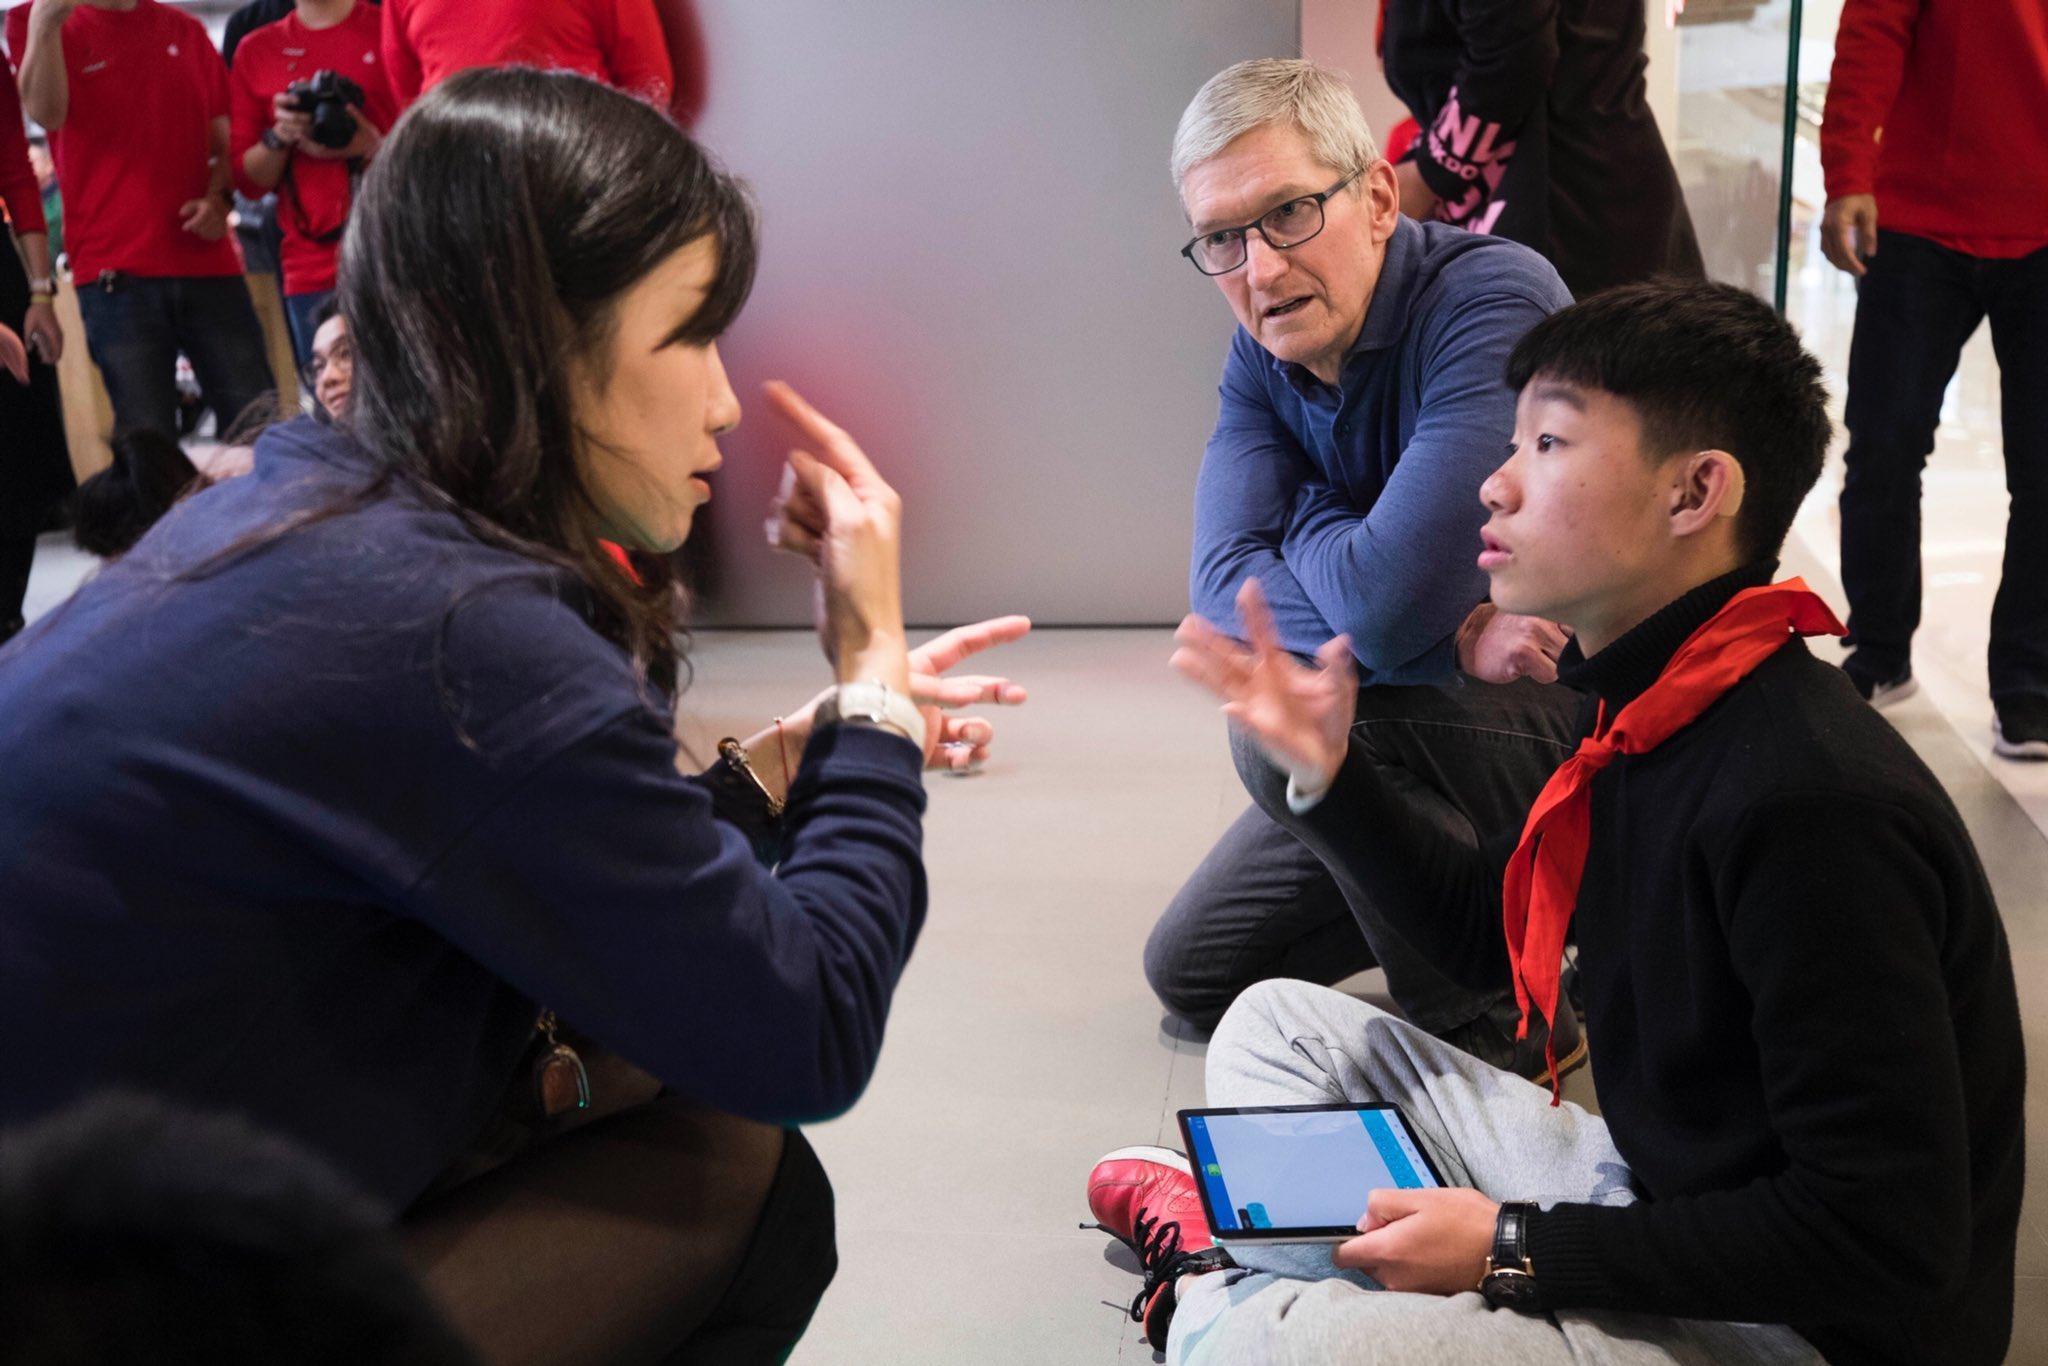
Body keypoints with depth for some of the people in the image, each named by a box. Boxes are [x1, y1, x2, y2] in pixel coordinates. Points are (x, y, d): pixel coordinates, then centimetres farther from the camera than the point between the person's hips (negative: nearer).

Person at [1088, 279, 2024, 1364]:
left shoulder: (1814, 803, -28)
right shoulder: (1648, 714, 3)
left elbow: (1885, 1249, -28)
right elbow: (1486, 929, 20)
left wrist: (1516, 1251, -22)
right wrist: (1326, 770, 6)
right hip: (1652, 1191, 10)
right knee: (1280, 1025, 17)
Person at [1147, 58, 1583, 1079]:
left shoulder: (1492, 301, -28)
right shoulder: (1265, 357, -4)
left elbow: (1386, 602, -37)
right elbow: (1223, 589, -17)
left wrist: (1308, 519, -14)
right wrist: (1452, 634, -29)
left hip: (1583, 708, -8)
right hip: (1426, 710, 8)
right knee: (1192, 971, 11)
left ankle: (1493, 1024, -10)